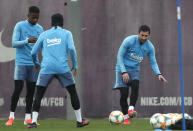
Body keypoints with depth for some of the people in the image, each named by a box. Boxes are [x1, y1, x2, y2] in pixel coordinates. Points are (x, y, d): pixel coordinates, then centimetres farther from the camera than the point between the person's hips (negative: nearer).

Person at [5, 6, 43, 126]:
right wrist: (28, 41, -22)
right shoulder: (20, 26, -3)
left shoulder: (40, 28, 12)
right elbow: (14, 43, -9)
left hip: (34, 64, 4)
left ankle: (28, 117, 8)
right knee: (18, 88, -10)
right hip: (21, 62, -4)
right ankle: (11, 117, -2)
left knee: (31, 90, 3)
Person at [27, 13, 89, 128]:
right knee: (73, 92, 14)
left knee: (38, 95, 5)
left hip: (47, 68, 1)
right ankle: (79, 120, 17)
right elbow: (71, 48, -5)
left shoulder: (44, 35, 15)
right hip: (62, 68, -1)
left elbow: (33, 52, 16)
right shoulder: (66, 33, 10)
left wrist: (36, 64, 35)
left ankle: (34, 122, -10)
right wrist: (75, 65, 4)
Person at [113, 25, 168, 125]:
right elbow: (120, 56, -11)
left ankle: (131, 109, -30)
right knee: (124, 93, -11)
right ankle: (125, 117, 0)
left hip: (134, 69, 2)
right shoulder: (129, 41, -16)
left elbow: (153, 63, 4)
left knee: (135, 85, -28)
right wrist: (124, 72, -19)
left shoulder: (150, 47, -5)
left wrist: (158, 74, -15)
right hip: (122, 69, -2)